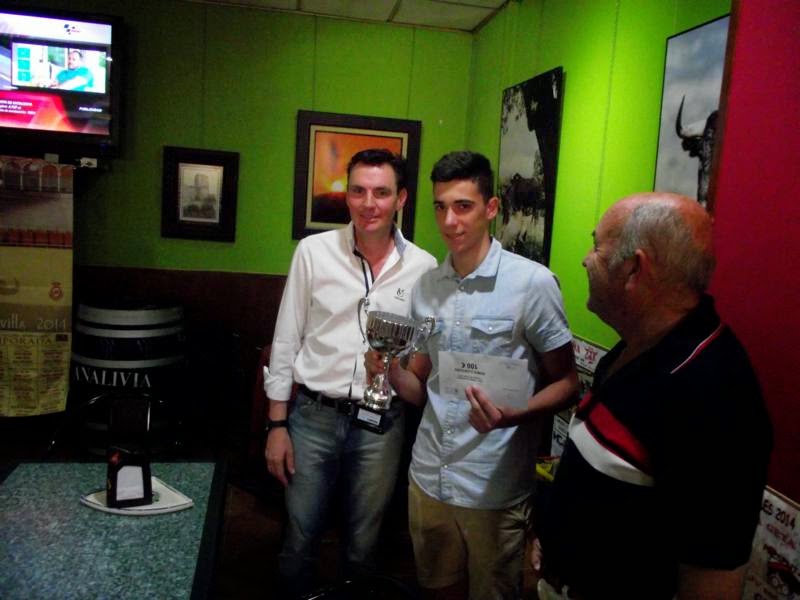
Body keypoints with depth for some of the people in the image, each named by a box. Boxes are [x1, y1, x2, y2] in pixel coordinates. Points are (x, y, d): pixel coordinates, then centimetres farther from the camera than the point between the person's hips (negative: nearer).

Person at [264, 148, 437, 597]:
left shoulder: (424, 268, -4)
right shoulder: (314, 251, -5)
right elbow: (286, 342, -1)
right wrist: (277, 425, -2)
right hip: (313, 416, 0)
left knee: (363, 546, 17)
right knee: (300, 540, 13)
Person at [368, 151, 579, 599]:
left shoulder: (533, 282, -14)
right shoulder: (427, 285, 4)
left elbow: (567, 384, -8)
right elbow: (420, 389, 10)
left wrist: (512, 416, -27)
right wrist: (392, 371, -11)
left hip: (494, 490, -5)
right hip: (428, 478, 5)